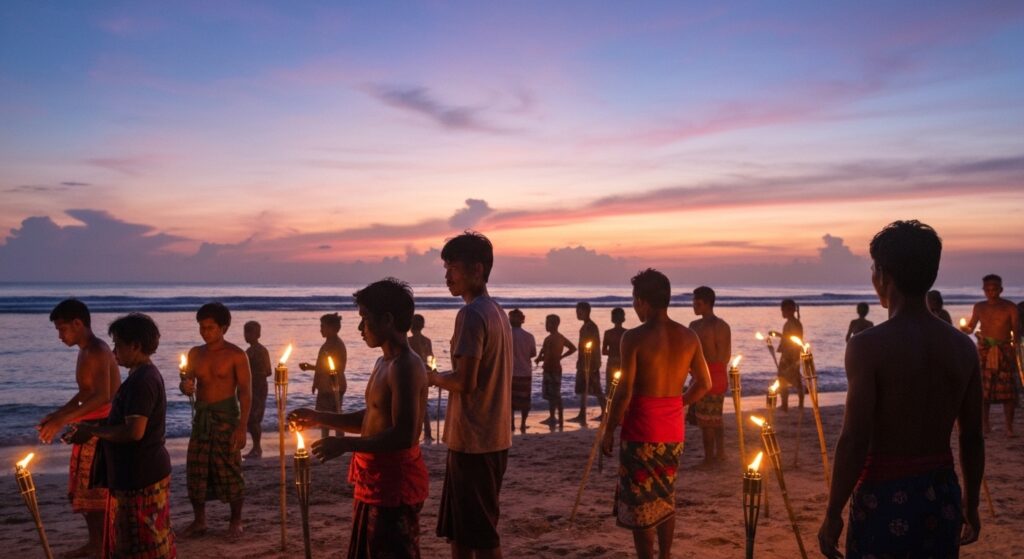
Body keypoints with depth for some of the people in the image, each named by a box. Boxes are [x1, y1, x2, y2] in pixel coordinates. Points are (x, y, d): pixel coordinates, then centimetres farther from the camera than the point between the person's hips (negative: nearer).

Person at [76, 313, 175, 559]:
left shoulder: (142, 380, -21)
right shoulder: (145, 374, 12)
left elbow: (134, 432, -28)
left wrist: (93, 430, -15)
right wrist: (94, 427, 10)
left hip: (141, 476, -10)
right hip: (138, 473, 10)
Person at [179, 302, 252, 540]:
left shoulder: (236, 355, -7)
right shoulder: (195, 354, 8)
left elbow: (246, 392, -9)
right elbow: (187, 383, 13)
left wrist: (242, 427, -15)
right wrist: (185, 386, -14)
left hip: (226, 416, -5)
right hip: (201, 416, 5)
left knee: (229, 469, -1)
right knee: (196, 469, 6)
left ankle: (236, 522, 12)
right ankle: (199, 521, 19)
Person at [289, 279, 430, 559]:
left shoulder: (405, 367, -20)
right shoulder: (383, 363, 13)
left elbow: (404, 436, -27)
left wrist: (346, 444, -22)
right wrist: (319, 417, 14)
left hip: (395, 481, -11)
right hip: (375, 479, 11)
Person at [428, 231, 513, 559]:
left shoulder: (471, 315, -16)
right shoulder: (496, 312, 13)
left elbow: (465, 382, -23)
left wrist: (432, 377, -6)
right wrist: (441, 376, 13)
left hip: (473, 440, -10)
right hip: (491, 437, 10)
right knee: (460, 530, 18)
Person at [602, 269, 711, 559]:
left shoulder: (634, 337, -15)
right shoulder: (688, 336, 2)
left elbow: (624, 392, -16)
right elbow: (704, 384, 9)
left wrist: (609, 430, -5)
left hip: (642, 431, -6)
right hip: (673, 430, 6)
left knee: (640, 504, 4)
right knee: (665, 498, 21)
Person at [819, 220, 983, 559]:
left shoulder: (868, 346, -15)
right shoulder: (962, 346, 2)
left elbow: (855, 442, -17)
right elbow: (972, 438, 7)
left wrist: (833, 514, -9)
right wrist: (970, 505, 19)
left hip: (886, 495, -5)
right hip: (942, 494, 5)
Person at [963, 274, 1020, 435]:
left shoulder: (1010, 307, -2)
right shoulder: (979, 307, 8)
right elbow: (970, 327, 19)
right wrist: (965, 328, -4)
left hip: (1004, 352, -3)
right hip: (984, 351, 3)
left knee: (1007, 391, -2)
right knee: (983, 390, 3)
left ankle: (1009, 428, 5)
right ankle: (985, 425, 14)